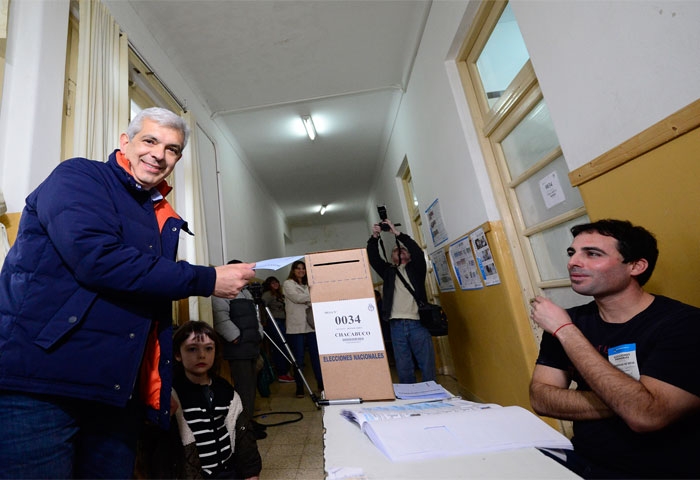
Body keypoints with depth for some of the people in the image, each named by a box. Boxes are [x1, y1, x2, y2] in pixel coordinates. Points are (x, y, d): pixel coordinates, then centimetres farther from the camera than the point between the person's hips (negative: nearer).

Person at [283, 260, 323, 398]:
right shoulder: (288, 284, 4)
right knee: (298, 359, 1)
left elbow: (313, 302, 13)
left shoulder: (308, 285, 20)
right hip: (296, 327, -5)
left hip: (311, 325, 5)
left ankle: (321, 384, 16)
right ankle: (299, 388, 12)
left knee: (316, 356, 5)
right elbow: (296, 297, -11)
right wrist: (312, 297, -5)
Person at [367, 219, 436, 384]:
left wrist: (397, 233, -9)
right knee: (404, 368, 6)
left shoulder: (416, 268, 14)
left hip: (418, 322, -1)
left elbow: (418, 251, -4)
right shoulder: (388, 271, 18)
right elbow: (373, 257, 6)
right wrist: (375, 237, -8)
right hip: (397, 325, 2)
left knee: (427, 365, 2)